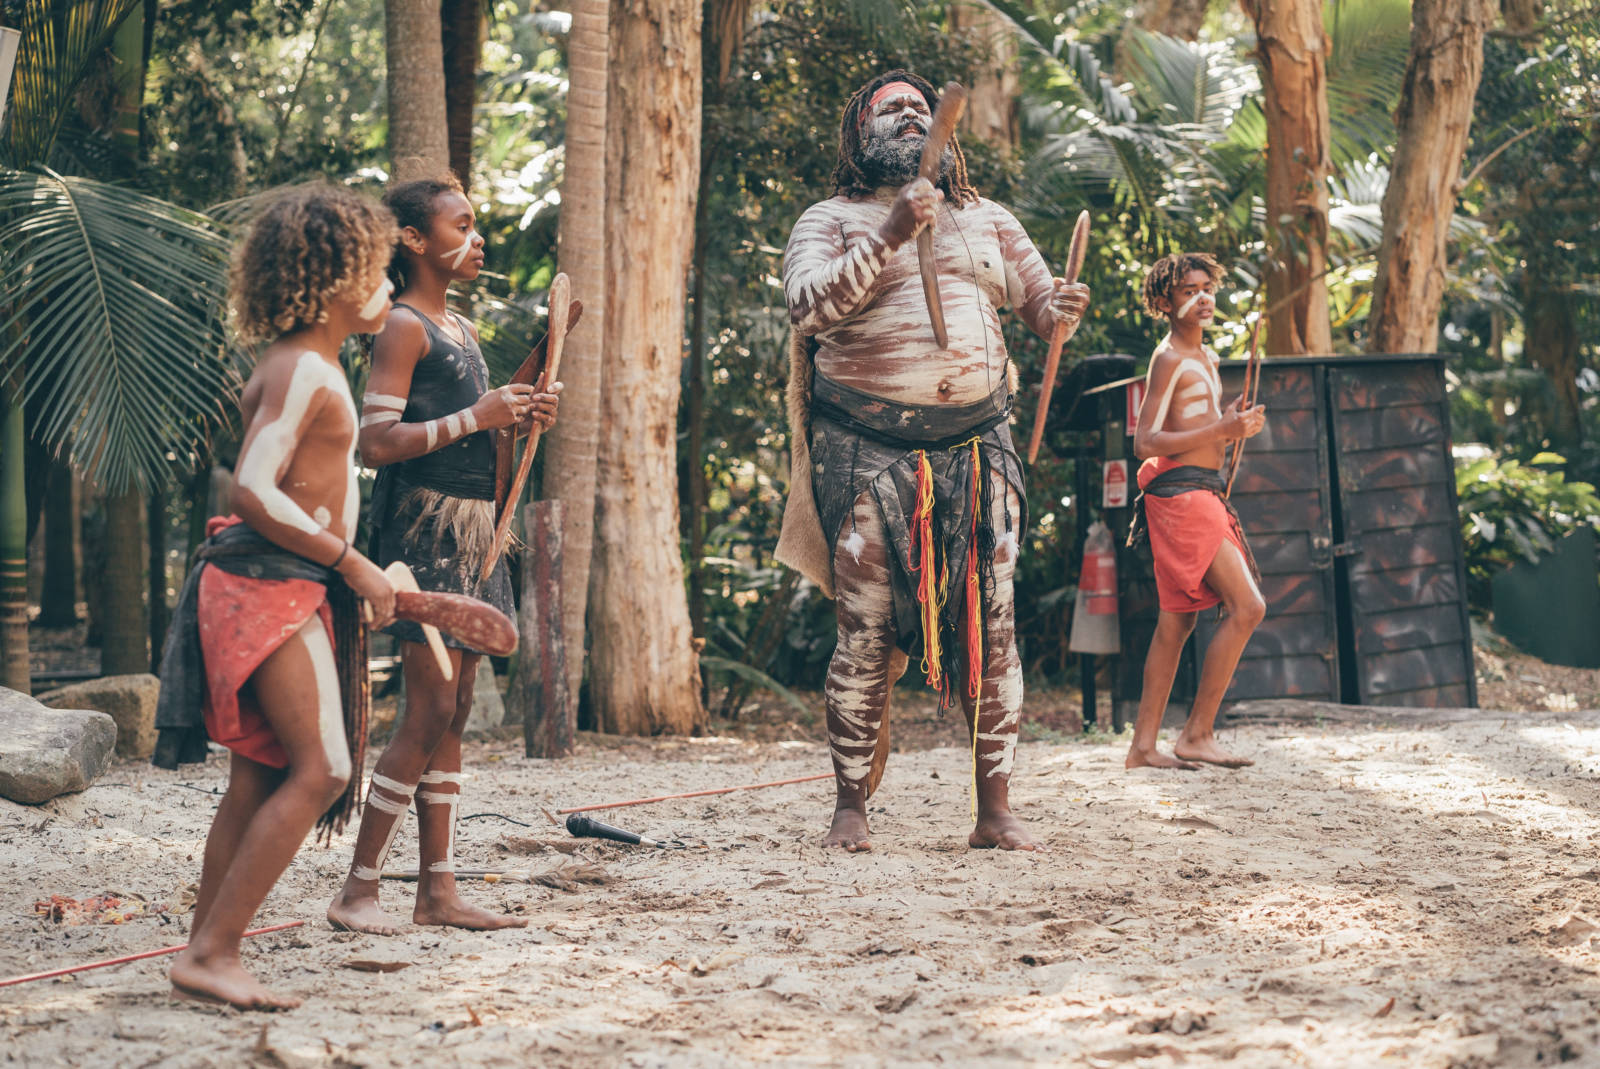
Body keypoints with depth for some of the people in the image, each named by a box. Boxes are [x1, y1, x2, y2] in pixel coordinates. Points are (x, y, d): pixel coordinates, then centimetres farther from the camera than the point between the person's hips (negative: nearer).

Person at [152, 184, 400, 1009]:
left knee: (258, 779, 9)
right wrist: (353, 564, -18)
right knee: (320, 769, -14)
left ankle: (207, 955, 11)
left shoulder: (313, 365, 18)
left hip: (287, 588, 11)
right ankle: (210, 951, -14)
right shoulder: (302, 371, -14)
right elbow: (253, 493, -24)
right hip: (270, 583, -11)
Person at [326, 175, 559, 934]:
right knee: (430, 708, -11)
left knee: (453, 712, 8)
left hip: (471, 530, 9)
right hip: (423, 527, -9)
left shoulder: (460, 328, 18)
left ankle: (438, 892, 12)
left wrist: (516, 416, 8)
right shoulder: (404, 328, -9)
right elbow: (376, 442, -18)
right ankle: (358, 892, -5)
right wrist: (475, 418, -19)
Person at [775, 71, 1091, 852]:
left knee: (989, 626, -2)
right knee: (867, 634, -4)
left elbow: (1041, 305, 22)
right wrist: (887, 238, -20)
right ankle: (850, 809, 3)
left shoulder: (987, 222, 19)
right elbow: (807, 304, -11)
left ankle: (995, 810, 3)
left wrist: (1063, 308, -2)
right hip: (868, 453, -3)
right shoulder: (830, 221, 7)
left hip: (975, 444, 3)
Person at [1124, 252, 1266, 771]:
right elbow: (1145, 442, -17)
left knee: (1177, 622, 9)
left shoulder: (1206, 357, 20)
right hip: (1180, 494, -10)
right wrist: (1222, 430, -21)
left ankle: (1143, 745, 11)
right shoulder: (1169, 358, -9)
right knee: (1246, 606, -15)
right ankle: (1197, 734, -10)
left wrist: (1233, 424, 11)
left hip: (1203, 494, 10)